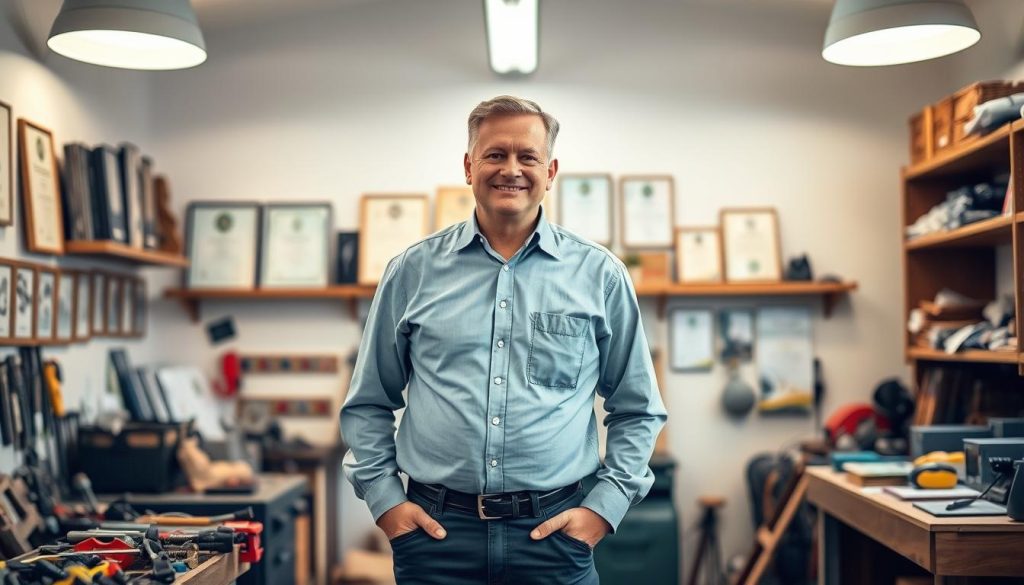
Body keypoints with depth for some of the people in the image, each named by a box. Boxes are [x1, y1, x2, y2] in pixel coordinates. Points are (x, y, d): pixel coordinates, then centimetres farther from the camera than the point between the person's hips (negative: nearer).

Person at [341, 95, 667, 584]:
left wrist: (606, 505, -1)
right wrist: (384, 498, 2)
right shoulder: (413, 271, 4)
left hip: (553, 531, 0)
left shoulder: (599, 274, 3)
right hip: (434, 529, 1)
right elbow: (367, 404, 11)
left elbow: (637, 410, 9)